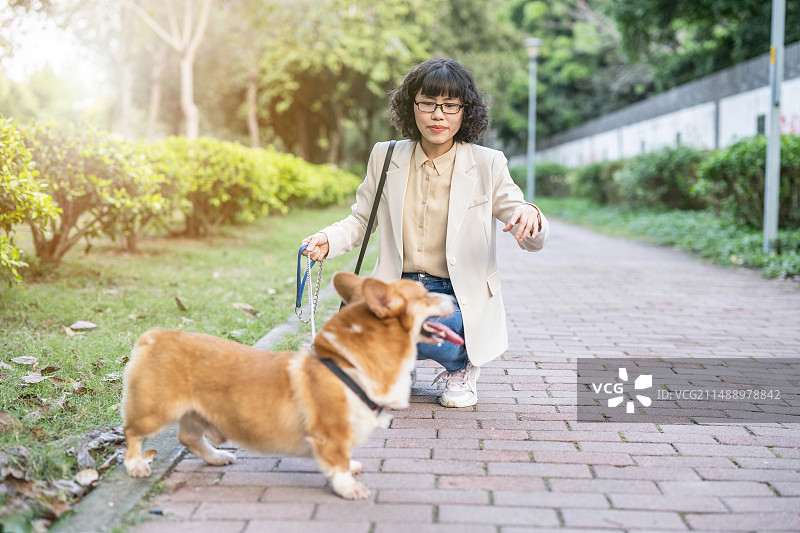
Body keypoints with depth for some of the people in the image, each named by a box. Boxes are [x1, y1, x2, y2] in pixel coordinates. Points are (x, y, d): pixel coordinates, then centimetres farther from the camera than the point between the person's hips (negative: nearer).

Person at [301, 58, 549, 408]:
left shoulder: (487, 165, -4)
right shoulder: (385, 158, 4)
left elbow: (532, 241, -5)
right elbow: (360, 221, 12)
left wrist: (531, 219, -30)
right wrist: (328, 240, -10)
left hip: (458, 296, -2)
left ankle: (462, 365, 4)